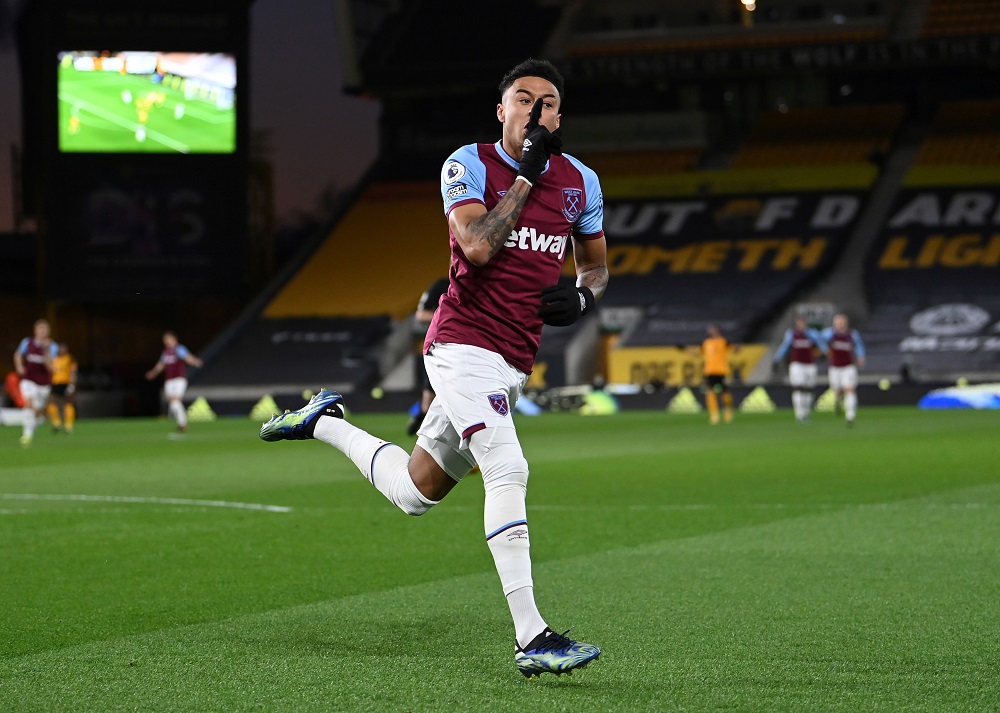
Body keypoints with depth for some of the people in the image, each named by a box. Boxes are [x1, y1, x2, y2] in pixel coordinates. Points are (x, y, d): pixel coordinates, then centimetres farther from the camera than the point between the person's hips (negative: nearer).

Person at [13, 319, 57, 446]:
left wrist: (47, 351, -28)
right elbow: (18, 355, 16)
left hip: (44, 382, 1)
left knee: (38, 411, 10)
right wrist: (19, 366, -2)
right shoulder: (27, 342, -3)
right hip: (28, 380, -1)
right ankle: (27, 432, -24)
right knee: (29, 403, -25)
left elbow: (50, 367, -17)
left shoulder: (52, 347, -6)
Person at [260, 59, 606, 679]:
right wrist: (526, 175, -16)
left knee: (414, 493, 15)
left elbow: (596, 265, 22)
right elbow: (477, 245, -20)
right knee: (508, 471, -22)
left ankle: (326, 422, 39)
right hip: (464, 343, -7)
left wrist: (582, 296, -1)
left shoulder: (579, 181, 10)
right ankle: (531, 638, -21)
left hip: (514, 363, 7)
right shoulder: (469, 165, -4)